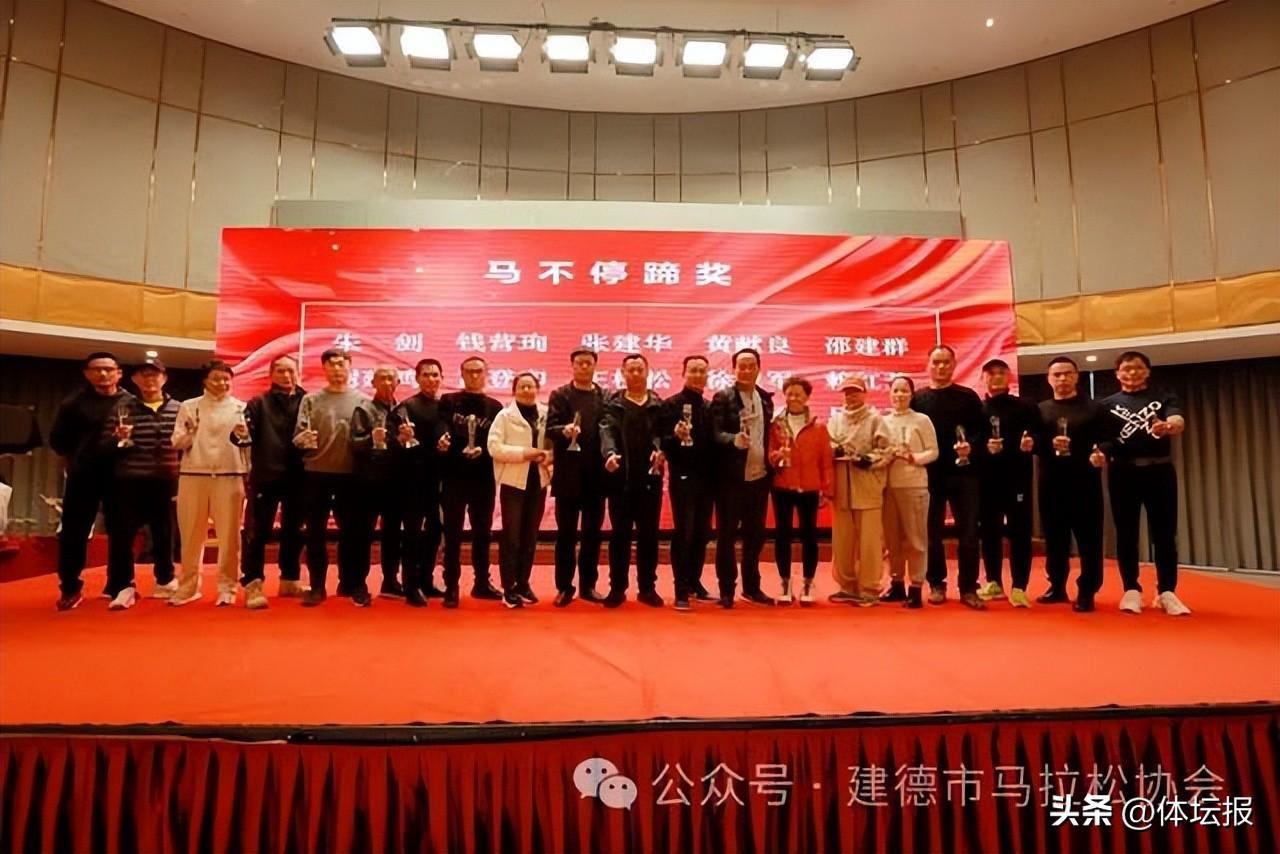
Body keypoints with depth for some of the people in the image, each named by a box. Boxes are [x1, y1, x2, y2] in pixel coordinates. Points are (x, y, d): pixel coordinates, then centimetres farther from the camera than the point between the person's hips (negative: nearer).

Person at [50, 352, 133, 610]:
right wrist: (73, 459, 8)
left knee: (120, 531, 6)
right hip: (82, 476, 1)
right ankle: (70, 588, 16)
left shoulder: (131, 402, 4)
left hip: (119, 475, -1)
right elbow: (57, 438, 12)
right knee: (73, 531, 4)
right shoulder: (74, 402, 7)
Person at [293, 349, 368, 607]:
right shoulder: (310, 400, 6)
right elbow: (298, 435, -1)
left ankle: (352, 584, 19)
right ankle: (317, 586, 18)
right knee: (315, 532, 7)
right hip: (316, 473, 1)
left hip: (350, 475, -1)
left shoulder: (362, 401, 4)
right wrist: (303, 439, -23)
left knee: (351, 531, 6)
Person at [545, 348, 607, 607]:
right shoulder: (560, 395, 2)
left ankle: (588, 585, 20)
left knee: (592, 532, 9)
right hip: (569, 474, -2)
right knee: (566, 532, 5)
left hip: (596, 474, 2)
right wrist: (565, 430, -28)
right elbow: (550, 428, -8)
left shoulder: (605, 397, 8)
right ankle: (564, 587, 14)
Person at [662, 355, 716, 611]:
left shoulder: (710, 407, 11)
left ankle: (695, 583, 24)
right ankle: (681, 590, 4)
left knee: (702, 533, 11)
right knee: (683, 533, -2)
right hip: (683, 478, -5)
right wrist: (676, 435, -31)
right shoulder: (672, 403, -5)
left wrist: (716, 474, 1)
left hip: (706, 478, 5)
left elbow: (714, 441, 12)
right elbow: (663, 442, -12)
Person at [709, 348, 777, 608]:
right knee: (727, 534, 3)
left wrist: (771, 461, 8)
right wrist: (734, 440, -34)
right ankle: (726, 590, 14)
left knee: (755, 534, 13)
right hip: (731, 477, -5)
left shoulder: (765, 398, 11)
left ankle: (751, 587, 27)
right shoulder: (723, 398, -7)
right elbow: (716, 434, -15)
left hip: (759, 476, 5)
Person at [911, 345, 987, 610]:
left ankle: (968, 588, 11)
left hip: (963, 473, 0)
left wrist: (970, 445, -18)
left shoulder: (968, 396, 6)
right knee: (932, 533, 6)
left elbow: (981, 430, 1)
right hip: (929, 474, 0)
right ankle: (936, 585, 18)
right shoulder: (918, 399, 7)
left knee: (968, 531, 2)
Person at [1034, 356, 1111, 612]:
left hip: (1085, 482, -2)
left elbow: (1106, 441, -1)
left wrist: (1101, 456, -21)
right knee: (1054, 537, 8)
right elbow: (1032, 443, 3)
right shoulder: (1040, 410, 13)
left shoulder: (1093, 409, 8)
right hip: (1052, 483, 2)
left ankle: (1087, 592, 6)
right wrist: (1050, 444, -16)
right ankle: (1057, 587, 20)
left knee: (1088, 538, -2)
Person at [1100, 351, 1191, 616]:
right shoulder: (1108, 404, 10)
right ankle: (1131, 590, 12)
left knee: (1164, 534, 2)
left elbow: (1178, 421, -13)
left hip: (1160, 471, 0)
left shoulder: (1165, 398, 8)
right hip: (1123, 473, 0)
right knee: (1126, 533, 4)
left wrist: (1168, 426, -36)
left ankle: (1166, 592, 11)